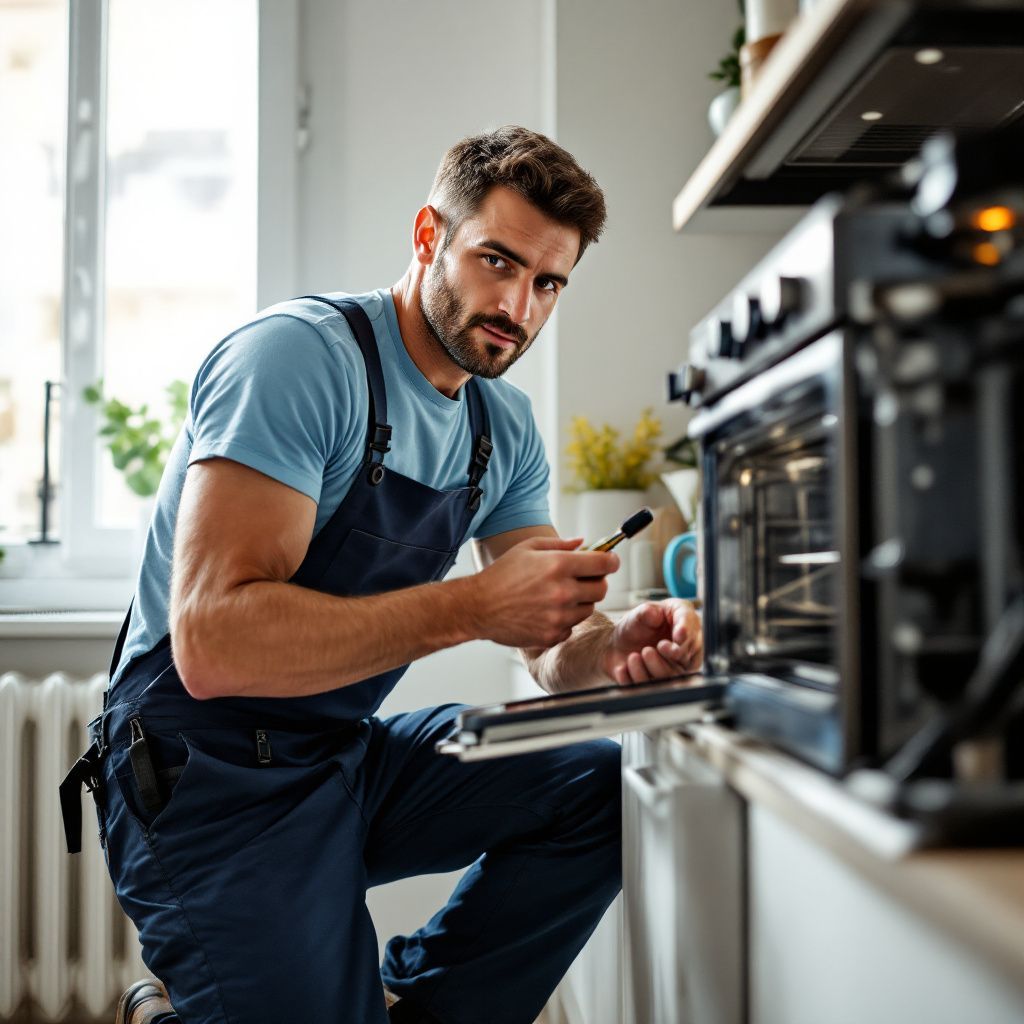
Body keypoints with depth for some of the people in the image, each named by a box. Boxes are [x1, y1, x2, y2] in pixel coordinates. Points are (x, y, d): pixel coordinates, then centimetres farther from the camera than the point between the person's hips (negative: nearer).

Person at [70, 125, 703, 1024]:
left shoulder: (507, 427, 6)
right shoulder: (298, 356, -19)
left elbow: (551, 650, 5)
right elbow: (213, 643, -29)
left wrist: (618, 648, -19)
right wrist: (472, 607, -32)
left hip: (352, 756, 8)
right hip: (206, 777, -7)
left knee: (606, 788, -7)